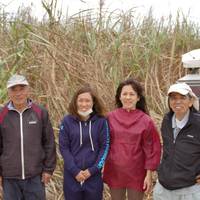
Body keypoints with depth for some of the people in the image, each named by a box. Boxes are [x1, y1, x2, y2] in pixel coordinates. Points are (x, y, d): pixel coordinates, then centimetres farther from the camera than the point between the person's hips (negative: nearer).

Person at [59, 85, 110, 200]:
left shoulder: (101, 121, -1)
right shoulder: (67, 121, -1)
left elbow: (105, 147, -2)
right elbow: (64, 148, -2)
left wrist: (92, 170, -10)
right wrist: (75, 170, -11)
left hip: (94, 175, 0)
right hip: (72, 175, 0)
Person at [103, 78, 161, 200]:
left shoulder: (145, 120, -7)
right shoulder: (111, 117, -3)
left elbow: (152, 149, -5)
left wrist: (149, 174, -6)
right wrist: (101, 168, 2)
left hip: (137, 173, -1)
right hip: (114, 171, 2)